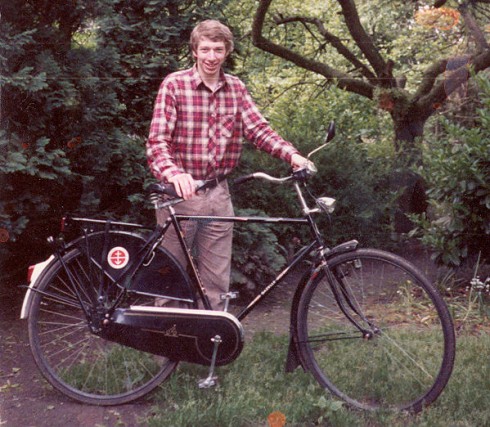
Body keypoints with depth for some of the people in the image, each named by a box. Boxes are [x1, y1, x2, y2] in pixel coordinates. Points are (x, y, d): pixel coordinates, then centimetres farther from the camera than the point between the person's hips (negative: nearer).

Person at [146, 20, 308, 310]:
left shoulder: (236, 88, 7)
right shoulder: (174, 85, -7)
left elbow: (259, 129, -3)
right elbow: (157, 141, -16)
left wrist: (291, 154, -20)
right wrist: (174, 173, -36)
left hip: (218, 194, 4)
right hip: (180, 191, -3)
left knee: (217, 283, 9)